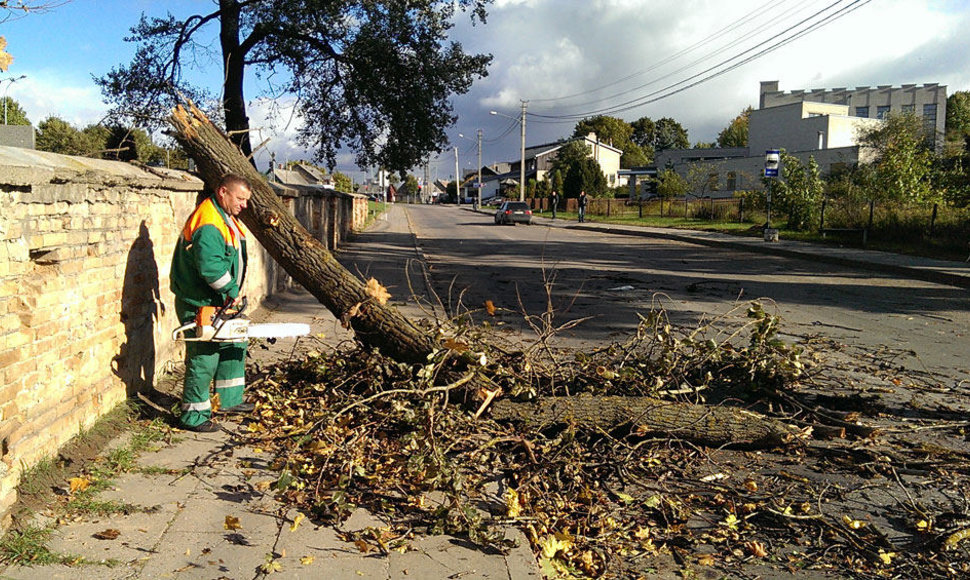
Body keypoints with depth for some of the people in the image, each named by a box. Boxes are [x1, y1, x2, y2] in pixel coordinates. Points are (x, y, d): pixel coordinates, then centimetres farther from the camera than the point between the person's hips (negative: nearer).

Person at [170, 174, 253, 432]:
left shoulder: (224, 217, 11)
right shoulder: (207, 226, -24)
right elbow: (211, 267, -36)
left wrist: (231, 291, 11)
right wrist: (232, 290, -23)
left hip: (217, 302, 11)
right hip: (199, 305, -11)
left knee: (234, 345, 18)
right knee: (204, 360, -4)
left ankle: (230, 400, 30)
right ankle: (193, 416, 9)